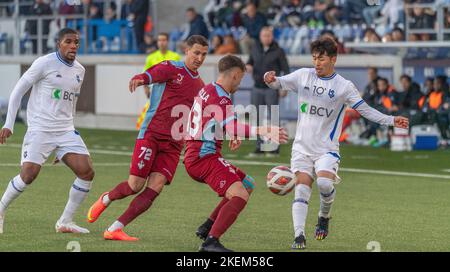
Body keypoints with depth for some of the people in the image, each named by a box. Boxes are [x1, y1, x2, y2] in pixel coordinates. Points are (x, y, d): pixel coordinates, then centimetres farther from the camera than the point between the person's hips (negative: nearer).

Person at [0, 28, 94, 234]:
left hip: (66, 132, 6)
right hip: (39, 130, -6)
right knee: (29, 174, -18)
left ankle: (65, 222, 4)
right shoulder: (45, 63, -6)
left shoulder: (79, 70, 12)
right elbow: (18, 91, -3)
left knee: (86, 172, -8)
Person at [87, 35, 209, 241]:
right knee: (135, 185, -7)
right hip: (151, 134, -5)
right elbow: (153, 74, -24)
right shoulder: (172, 68, -4)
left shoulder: (200, 85, 17)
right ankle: (105, 199, 26)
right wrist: (140, 78, -46)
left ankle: (115, 229, -9)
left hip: (174, 144, 5)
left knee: (155, 188, -12)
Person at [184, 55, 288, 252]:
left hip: (194, 156, 10)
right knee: (240, 196, -22)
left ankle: (208, 227, 15)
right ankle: (211, 242, -30)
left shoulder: (206, 91, 18)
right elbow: (232, 127, -29)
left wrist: (232, 137, 35)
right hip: (205, 156, -10)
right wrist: (263, 131, -36)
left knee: (247, 184, 20)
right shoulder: (219, 97, -14)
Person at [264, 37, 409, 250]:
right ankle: (299, 236, -10)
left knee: (324, 183, -23)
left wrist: (392, 121, -9)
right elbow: (280, 83, 2)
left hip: (327, 148, -2)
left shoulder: (344, 86, -3)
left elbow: (365, 110, 1)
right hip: (302, 146, 2)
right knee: (302, 188, -10)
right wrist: (271, 80, -23)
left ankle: (324, 217, 7)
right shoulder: (303, 76, 3)